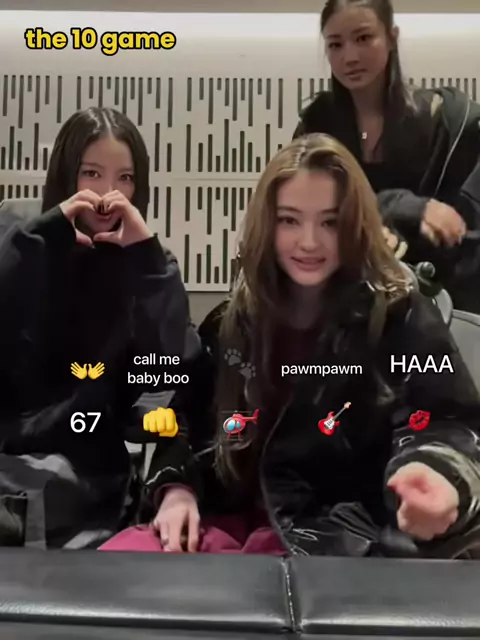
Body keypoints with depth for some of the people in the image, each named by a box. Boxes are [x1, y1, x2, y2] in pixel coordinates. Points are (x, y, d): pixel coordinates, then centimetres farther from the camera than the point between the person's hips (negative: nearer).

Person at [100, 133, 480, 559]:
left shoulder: (400, 318, -4)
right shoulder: (235, 321, 8)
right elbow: (192, 419, 14)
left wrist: (433, 476, -36)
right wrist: (179, 486, -4)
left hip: (343, 538, -4)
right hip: (235, 518, 5)